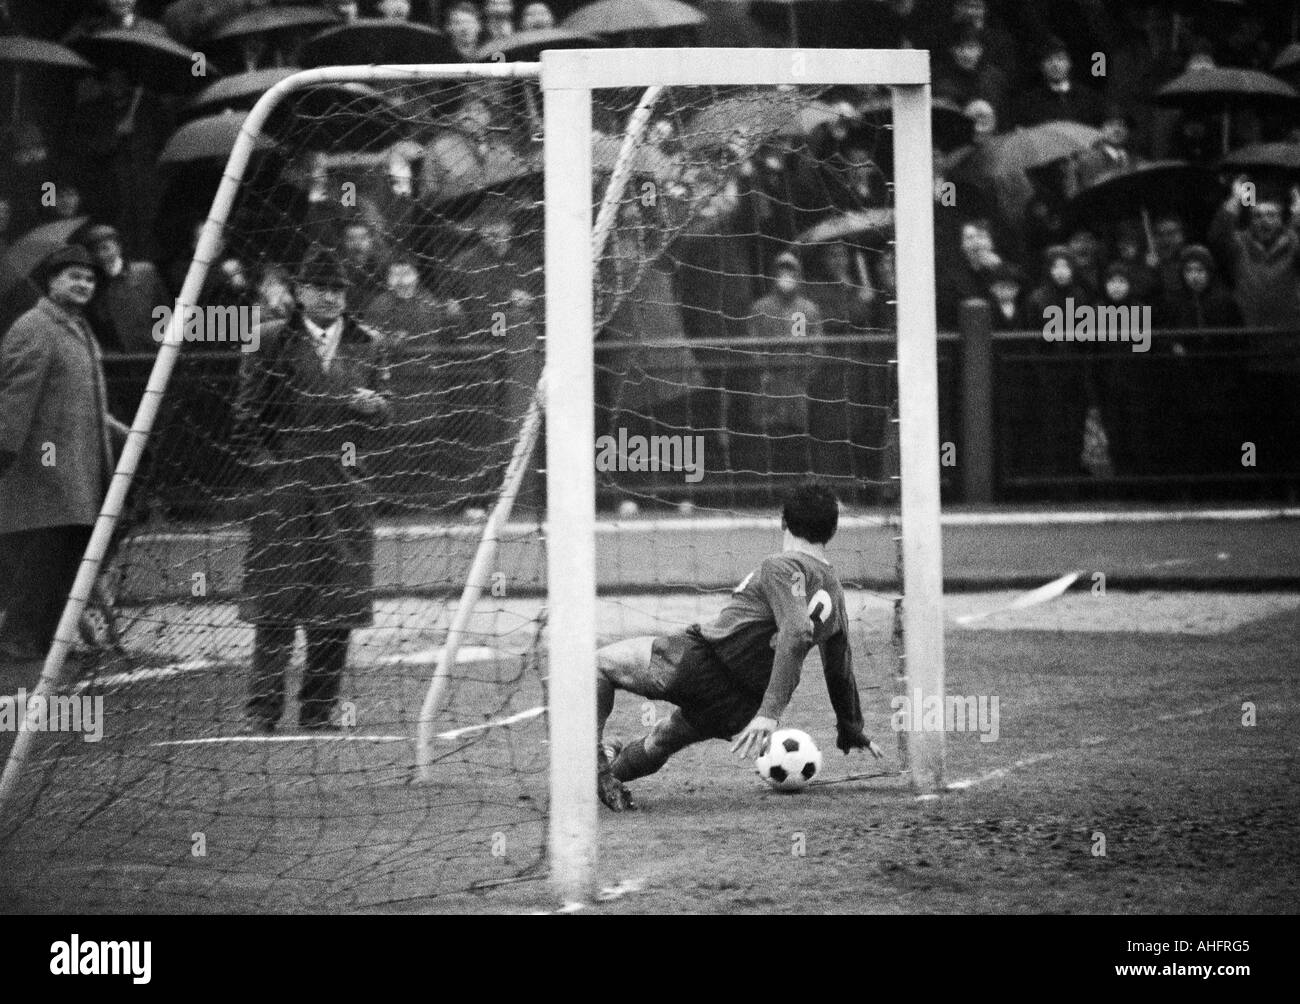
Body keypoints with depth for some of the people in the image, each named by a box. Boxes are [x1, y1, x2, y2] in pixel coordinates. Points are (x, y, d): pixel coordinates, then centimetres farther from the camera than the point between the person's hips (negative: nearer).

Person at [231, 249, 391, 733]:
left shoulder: (367, 345, 14)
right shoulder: (270, 340, 4)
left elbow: (382, 412, 16)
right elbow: (246, 414, 4)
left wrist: (374, 405, -6)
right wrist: (263, 463, -6)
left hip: (344, 488, 3)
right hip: (282, 484, -3)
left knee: (337, 607, 2)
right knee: (275, 604, -6)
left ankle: (319, 710, 10)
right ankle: (262, 709, -3)